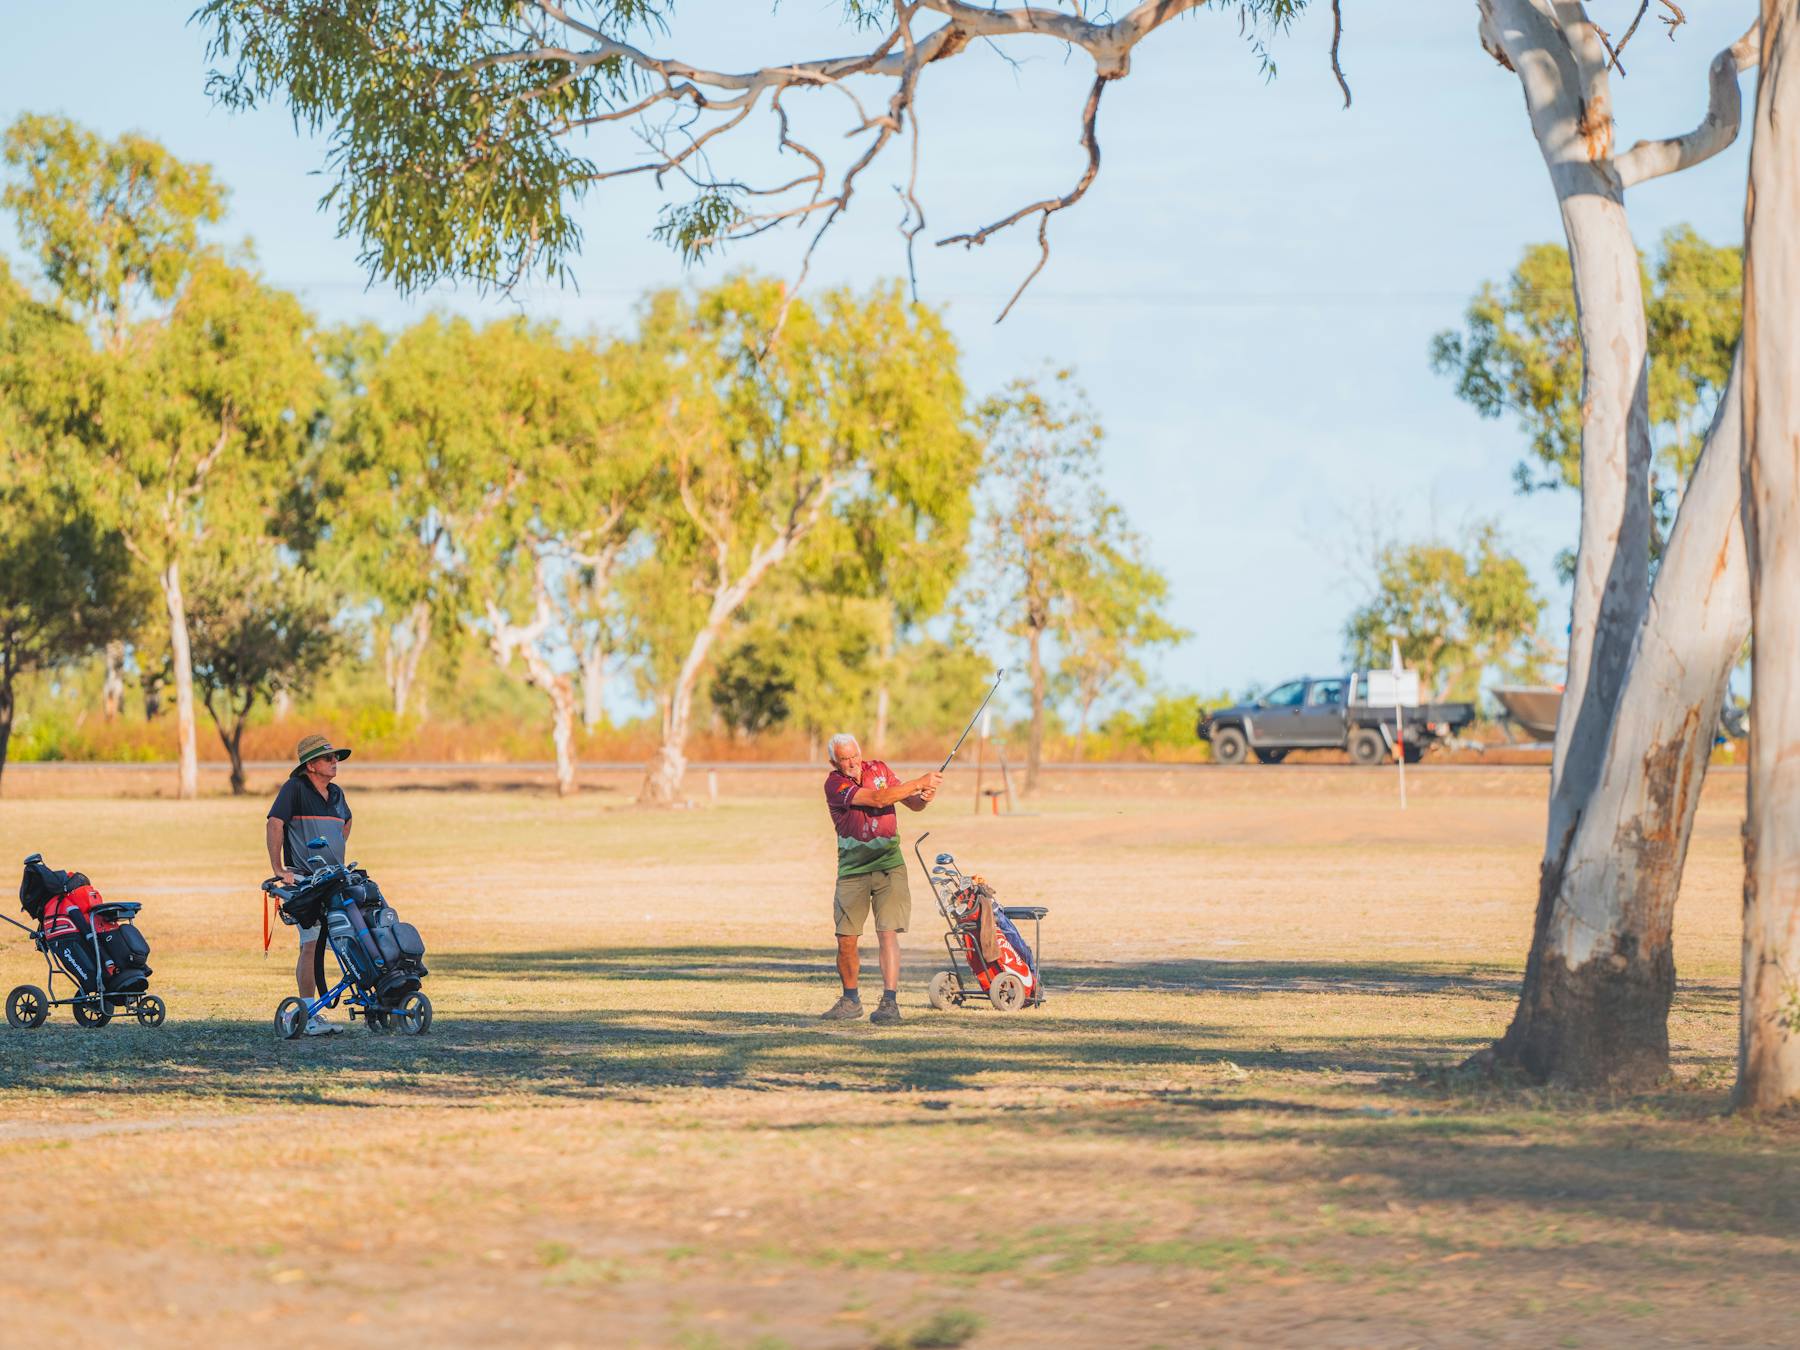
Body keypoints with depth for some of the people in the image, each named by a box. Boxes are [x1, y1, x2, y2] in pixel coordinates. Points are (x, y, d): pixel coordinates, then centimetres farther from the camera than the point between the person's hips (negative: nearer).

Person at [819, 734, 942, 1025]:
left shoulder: (879, 769, 3)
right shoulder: (834, 784, -11)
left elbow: (911, 803, 8)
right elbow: (877, 799, -22)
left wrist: (923, 799, -16)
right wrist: (919, 782, -25)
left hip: (889, 866, 1)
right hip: (852, 870, -1)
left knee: (887, 933, -12)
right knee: (846, 940, 1)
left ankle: (890, 1002, -16)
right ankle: (850, 1000, 21)